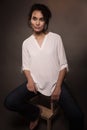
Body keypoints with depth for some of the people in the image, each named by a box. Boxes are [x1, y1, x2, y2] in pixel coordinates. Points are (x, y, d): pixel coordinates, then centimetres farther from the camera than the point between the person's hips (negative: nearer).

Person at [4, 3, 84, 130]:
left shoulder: (56, 38, -4)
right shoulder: (26, 43, 4)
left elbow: (63, 65, -3)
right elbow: (26, 66, 7)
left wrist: (58, 86, -12)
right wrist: (30, 80, -13)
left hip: (55, 82, -2)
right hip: (35, 82, 2)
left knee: (77, 116, -19)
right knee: (9, 102, -19)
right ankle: (35, 112, 10)